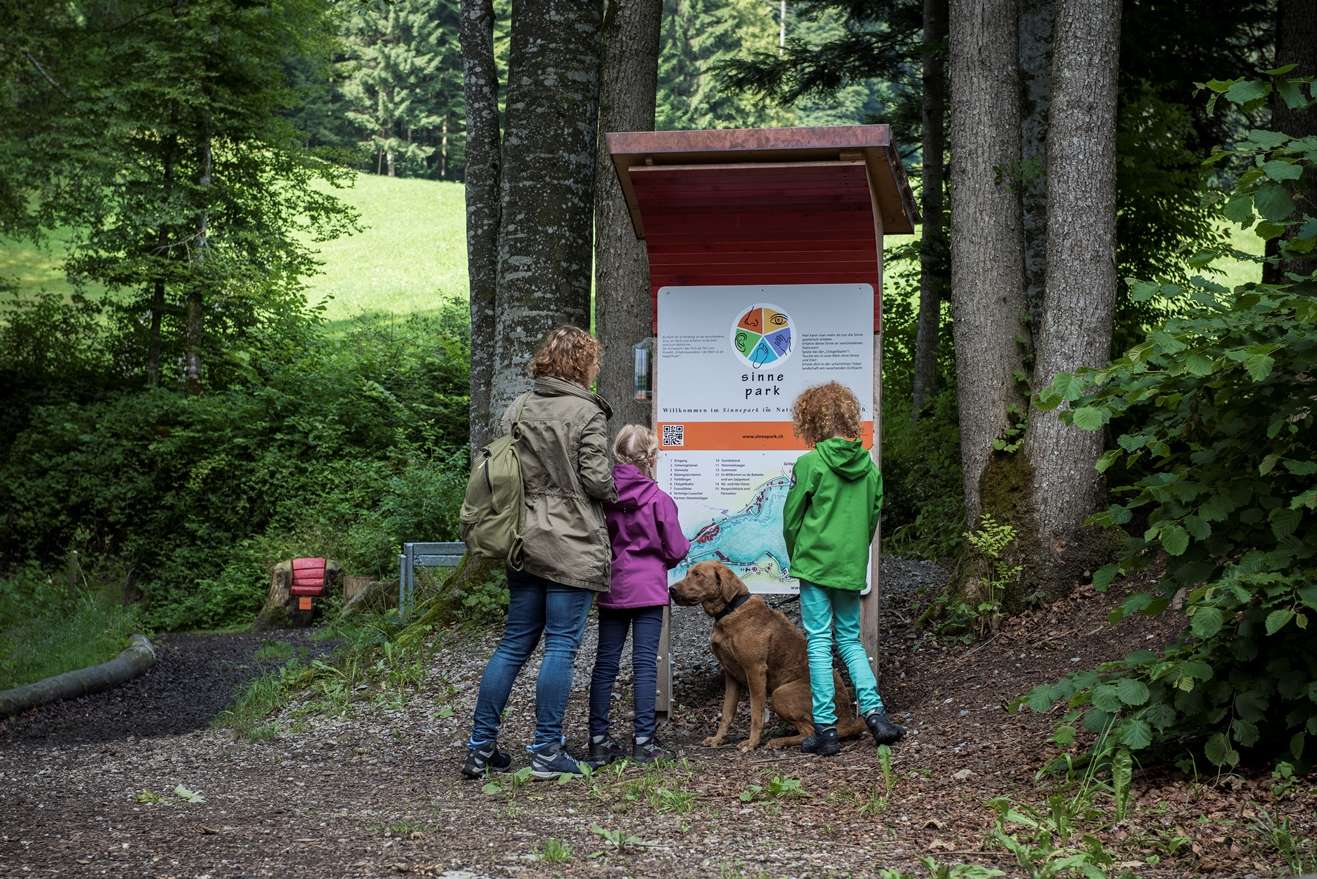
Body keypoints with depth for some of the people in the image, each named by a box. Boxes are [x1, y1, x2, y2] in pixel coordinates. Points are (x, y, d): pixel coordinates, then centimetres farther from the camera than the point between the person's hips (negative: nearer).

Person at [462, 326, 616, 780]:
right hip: (572, 546, -6)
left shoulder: (518, 409, 8)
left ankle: (480, 747, 12)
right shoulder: (587, 413, -10)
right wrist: (611, 495, 8)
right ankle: (547, 751, 3)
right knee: (561, 646, 0)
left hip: (524, 540, 6)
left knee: (514, 644, 12)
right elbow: (597, 480, -12)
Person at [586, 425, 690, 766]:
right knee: (645, 663, 0)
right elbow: (675, 550, -4)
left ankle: (598, 740, 8)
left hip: (611, 589, 4)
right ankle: (643, 741, 0)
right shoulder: (659, 499, -10)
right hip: (649, 590, -4)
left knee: (605, 663, 7)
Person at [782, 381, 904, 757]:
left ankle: (826, 729, 1)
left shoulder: (810, 464, -11)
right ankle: (874, 711, 1)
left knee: (819, 642, 1)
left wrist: (797, 558, 12)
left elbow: (791, 519, -4)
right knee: (850, 640, 16)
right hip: (853, 568, 5)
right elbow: (873, 518, 10)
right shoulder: (869, 467, 3)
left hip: (815, 563, -5)